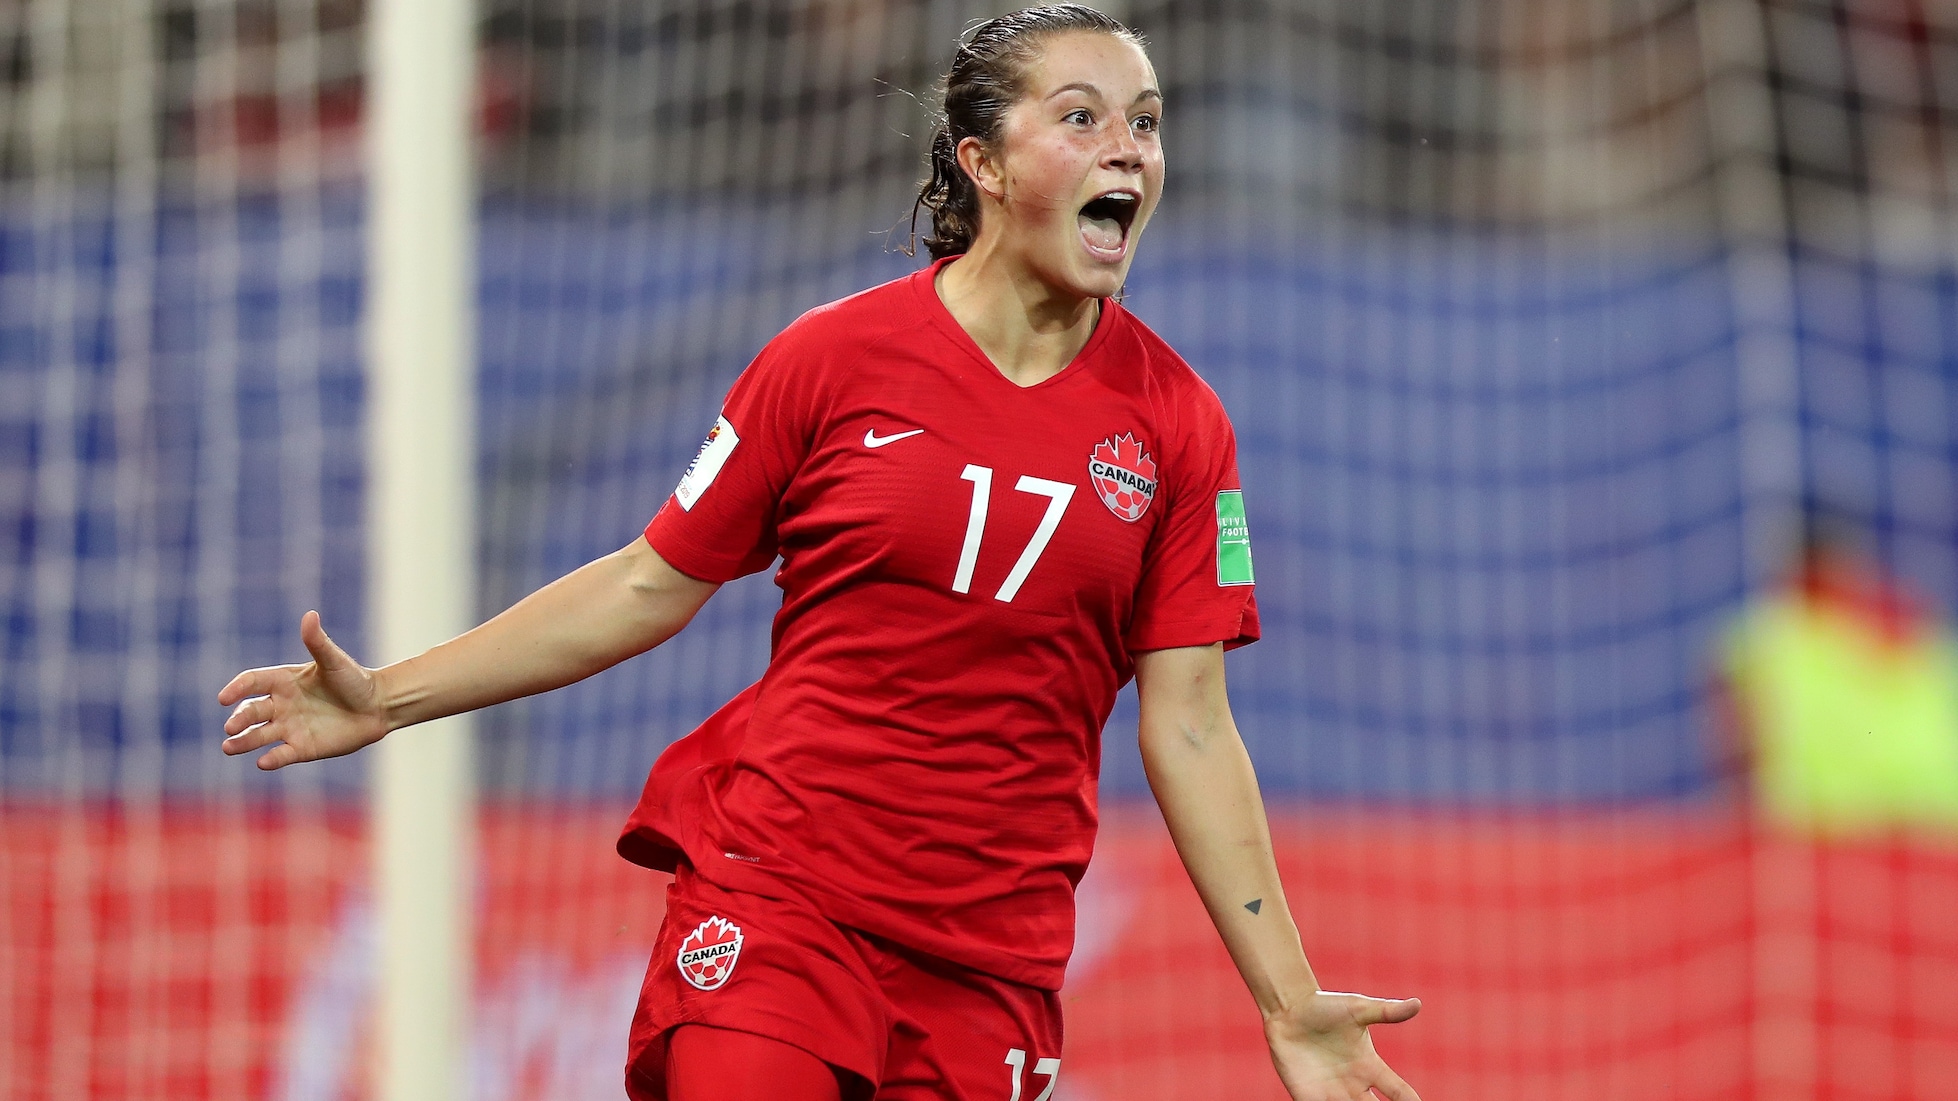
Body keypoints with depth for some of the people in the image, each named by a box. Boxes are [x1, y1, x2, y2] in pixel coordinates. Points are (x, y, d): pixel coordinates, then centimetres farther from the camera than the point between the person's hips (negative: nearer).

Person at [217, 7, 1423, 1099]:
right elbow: (653, 583, 6)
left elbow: (1189, 728, 3)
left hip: (991, 960, 2)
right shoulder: (836, 357, -2)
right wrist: (389, 698, 3)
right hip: (772, 906, -2)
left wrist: (1289, 1003, -1)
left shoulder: (1177, 423, 2)